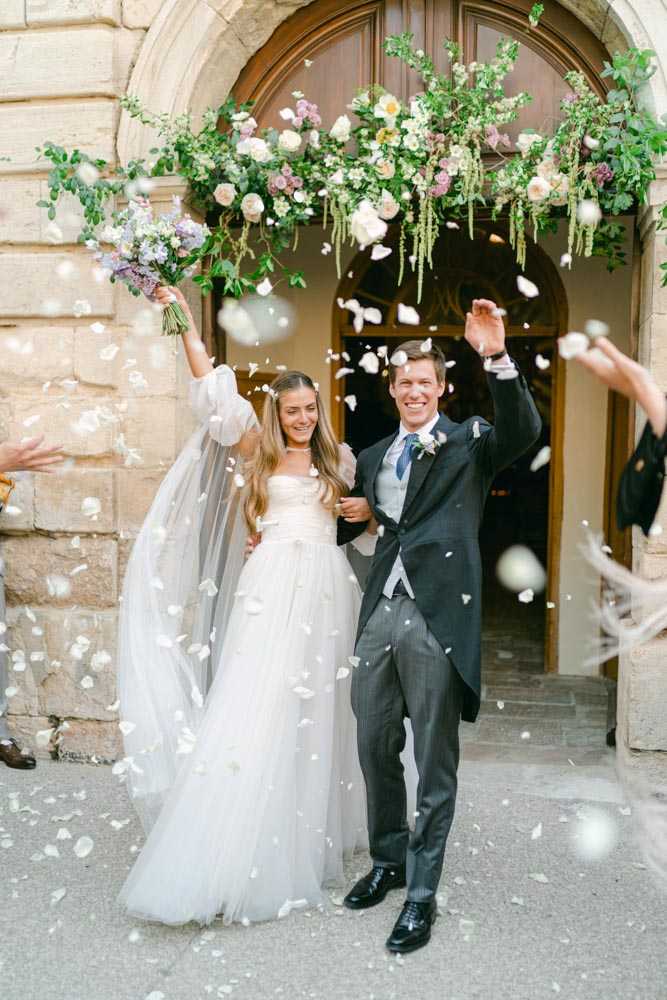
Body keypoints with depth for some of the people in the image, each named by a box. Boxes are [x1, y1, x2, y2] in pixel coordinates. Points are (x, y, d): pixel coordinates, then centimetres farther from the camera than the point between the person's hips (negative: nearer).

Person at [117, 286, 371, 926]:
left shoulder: (340, 458, 14)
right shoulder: (257, 449, 7)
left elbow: (367, 509, 24)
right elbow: (213, 391, 2)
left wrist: (365, 511, 0)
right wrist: (185, 321, -2)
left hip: (326, 590, 3)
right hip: (272, 588, -3)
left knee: (318, 709, 8)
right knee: (254, 709, -7)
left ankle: (315, 833, 23)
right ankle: (233, 855, 0)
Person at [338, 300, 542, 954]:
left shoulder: (468, 444, 2)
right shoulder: (373, 458, 16)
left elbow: (524, 431, -18)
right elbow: (349, 524, 26)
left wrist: (496, 357, -29)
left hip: (437, 619, -5)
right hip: (381, 614, 5)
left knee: (435, 764, 5)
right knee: (375, 749, 16)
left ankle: (421, 895, 20)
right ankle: (387, 862, 38)